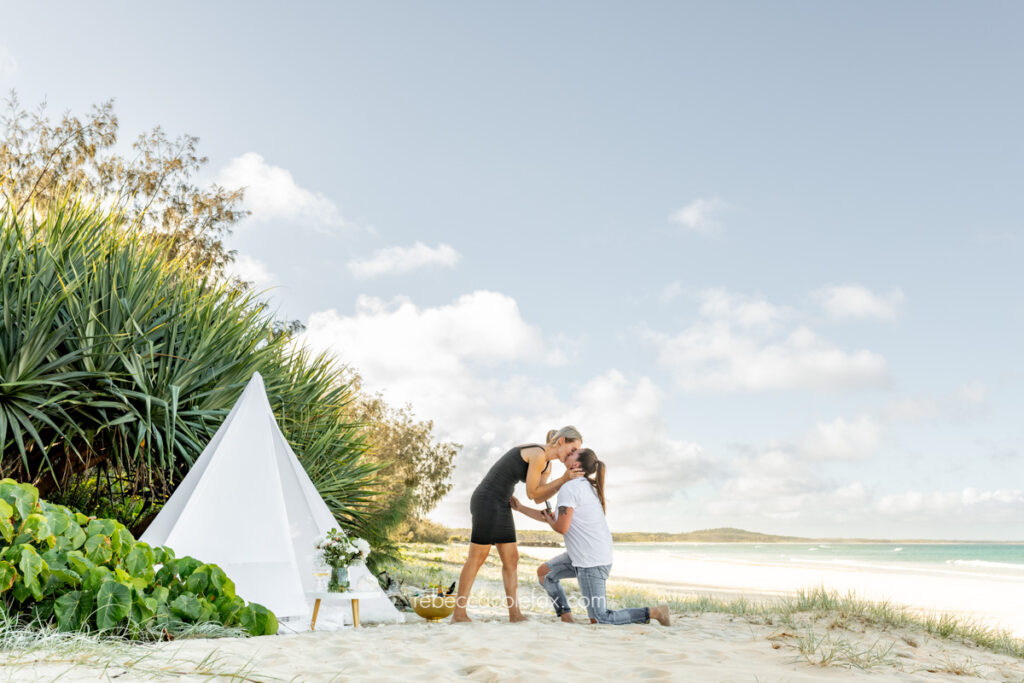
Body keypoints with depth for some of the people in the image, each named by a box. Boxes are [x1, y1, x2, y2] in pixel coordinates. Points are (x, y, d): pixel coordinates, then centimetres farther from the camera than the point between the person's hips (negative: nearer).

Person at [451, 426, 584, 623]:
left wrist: (566, 480, 2)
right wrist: (564, 479, -10)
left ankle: (514, 613, 6)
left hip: (501, 505, 10)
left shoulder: (547, 465, 14)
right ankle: (458, 612, 4)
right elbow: (531, 493, -13)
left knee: (511, 559, 5)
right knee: (477, 558, -4)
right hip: (487, 501, -10)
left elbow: (538, 498, 12)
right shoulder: (539, 454, -17)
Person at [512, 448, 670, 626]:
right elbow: (556, 520, 19)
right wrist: (520, 508, 19)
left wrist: (549, 520, 3)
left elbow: (562, 527, -20)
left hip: (592, 562, -10)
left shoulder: (569, 488, -16)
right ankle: (566, 618, 13)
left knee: (599, 620, -5)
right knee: (544, 572, 16)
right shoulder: (585, 487, 14)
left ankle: (654, 612, -2)